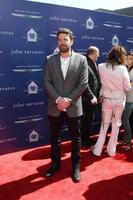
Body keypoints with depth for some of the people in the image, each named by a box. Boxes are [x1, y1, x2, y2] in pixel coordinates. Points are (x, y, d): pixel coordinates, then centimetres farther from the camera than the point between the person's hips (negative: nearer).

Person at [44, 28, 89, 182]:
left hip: (73, 107, -1)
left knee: (75, 139, 11)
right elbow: (47, 83, -3)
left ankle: (76, 166, 29)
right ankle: (55, 164, 34)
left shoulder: (81, 60, -2)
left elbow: (83, 84, -7)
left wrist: (68, 100, -16)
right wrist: (58, 99, -16)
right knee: (54, 138, 14)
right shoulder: (50, 60, 3)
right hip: (54, 107, 2)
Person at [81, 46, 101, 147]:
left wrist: (98, 95, 9)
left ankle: (87, 139, 32)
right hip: (87, 99, -9)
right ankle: (83, 140, 21)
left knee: (89, 120, 18)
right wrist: (91, 97, -21)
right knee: (85, 120, 5)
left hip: (93, 98, 9)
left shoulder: (94, 64, 12)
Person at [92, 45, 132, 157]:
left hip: (107, 99, 2)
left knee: (104, 124, 15)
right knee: (116, 125, 14)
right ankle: (111, 150, 24)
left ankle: (98, 150, 19)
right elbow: (127, 88, -8)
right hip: (119, 100, -1)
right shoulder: (123, 69, -15)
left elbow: (101, 82, -1)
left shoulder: (101, 67, -10)